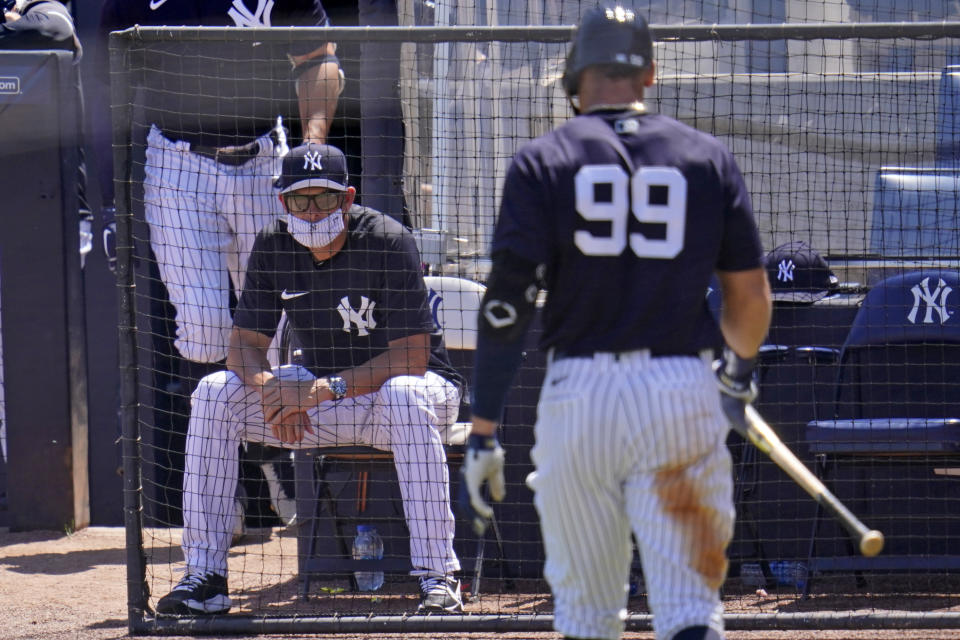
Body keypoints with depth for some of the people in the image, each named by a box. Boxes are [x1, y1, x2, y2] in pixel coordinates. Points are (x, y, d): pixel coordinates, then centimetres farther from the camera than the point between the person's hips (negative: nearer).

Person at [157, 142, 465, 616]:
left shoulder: (388, 242, -21)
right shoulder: (273, 246, -6)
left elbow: (413, 356, -25)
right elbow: (244, 345, -4)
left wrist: (329, 388, -34)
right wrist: (270, 387, -28)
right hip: (320, 387, 5)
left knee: (404, 396, -40)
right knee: (215, 394, -14)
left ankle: (437, 577, -37)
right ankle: (205, 576, -15)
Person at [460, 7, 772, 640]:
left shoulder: (544, 160, 2)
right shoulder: (708, 157, 7)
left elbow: (507, 301, -5)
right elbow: (751, 295, 7)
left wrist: (483, 433, -5)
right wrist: (740, 369, 29)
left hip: (579, 394, 0)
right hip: (683, 396, 0)